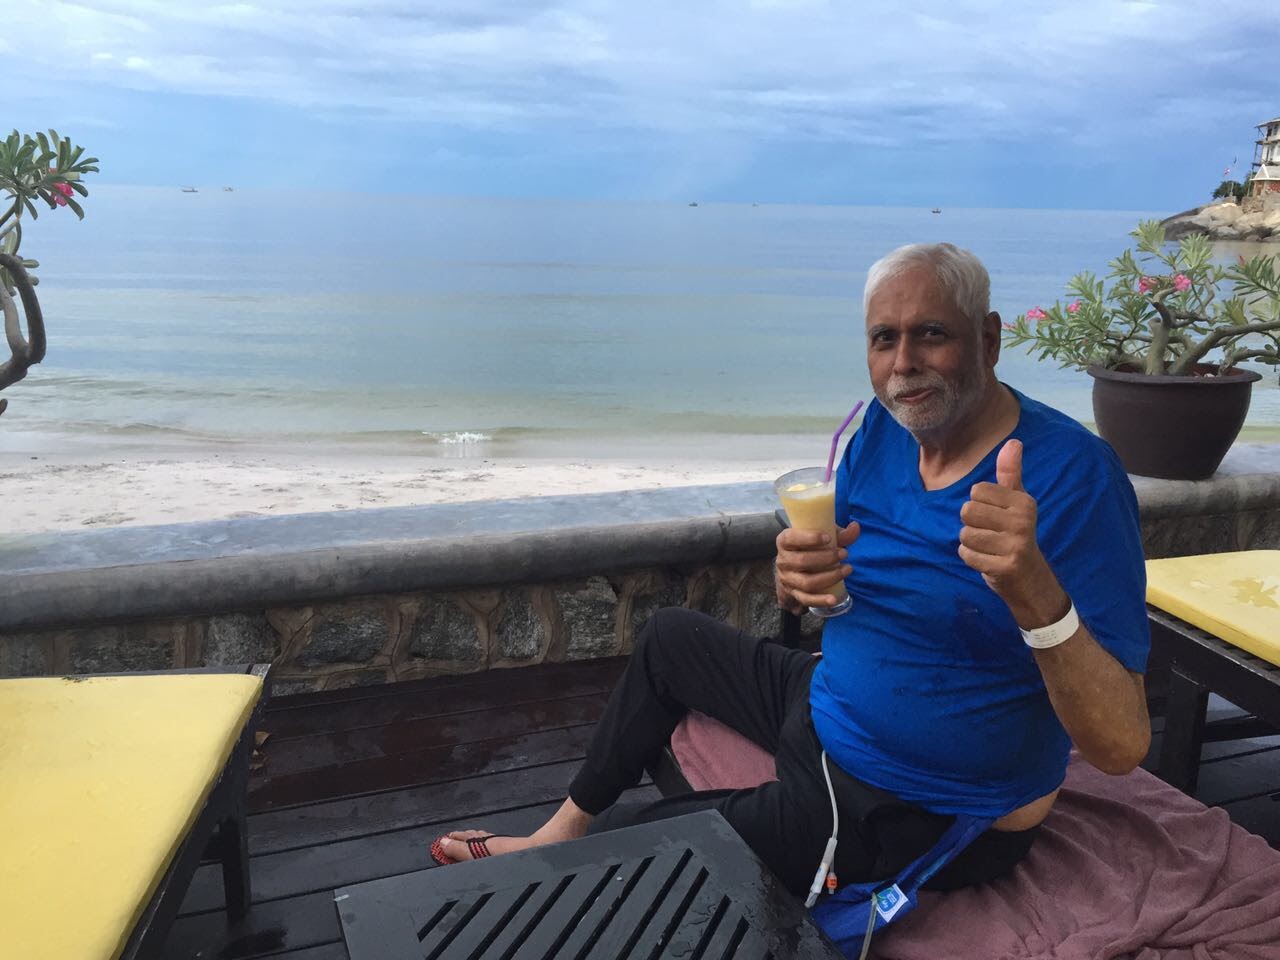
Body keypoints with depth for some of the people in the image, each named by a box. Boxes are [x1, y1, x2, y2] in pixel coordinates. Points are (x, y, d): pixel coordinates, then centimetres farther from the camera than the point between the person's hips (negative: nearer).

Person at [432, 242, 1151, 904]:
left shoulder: (1074, 476, -26)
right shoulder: (881, 429, -4)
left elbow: (1121, 744, -30)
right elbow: (810, 597, 3)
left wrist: (1034, 592, -48)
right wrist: (799, 576, -23)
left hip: (923, 819, -7)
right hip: (827, 711, 8)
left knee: (636, 839, -6)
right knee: (669, 637, 21)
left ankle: (584, 841, 31)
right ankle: (564, 829, 36)